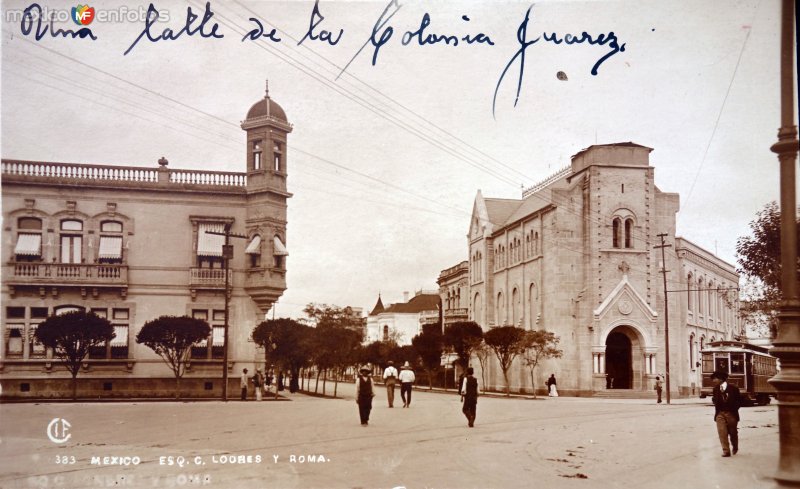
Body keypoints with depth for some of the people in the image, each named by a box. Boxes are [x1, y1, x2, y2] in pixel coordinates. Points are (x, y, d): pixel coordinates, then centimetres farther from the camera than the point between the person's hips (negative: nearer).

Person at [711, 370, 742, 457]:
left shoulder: (733, 388, -4)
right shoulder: (716, 389, 6)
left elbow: (739, 400, 1)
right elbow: (715, 401, 7)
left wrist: (734, 409, -9)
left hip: (731, 413, -2)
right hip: (720, 414, 2)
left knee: (733, 432, 9)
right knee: (722, 432, -10)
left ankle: (735, 448, 35)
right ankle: (726, 451, -8)